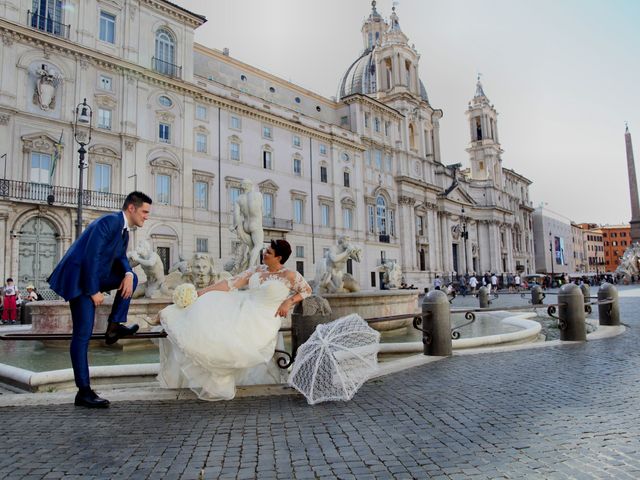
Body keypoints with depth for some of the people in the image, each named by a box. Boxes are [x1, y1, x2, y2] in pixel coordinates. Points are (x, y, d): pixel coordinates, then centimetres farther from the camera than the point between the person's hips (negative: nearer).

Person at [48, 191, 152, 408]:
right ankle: (84, 392, -3)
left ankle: (114, 325, 4)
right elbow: (91, 256, -23)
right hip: (78, 277, -9)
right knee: (83, 334, -8)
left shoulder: (124, 230, 10)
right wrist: (94, 292, -20)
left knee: (130, 277, 7)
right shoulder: (109, 221, -18)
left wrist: (128, 273, -7)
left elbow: (120, 257, 16)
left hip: (94, 275, 9)